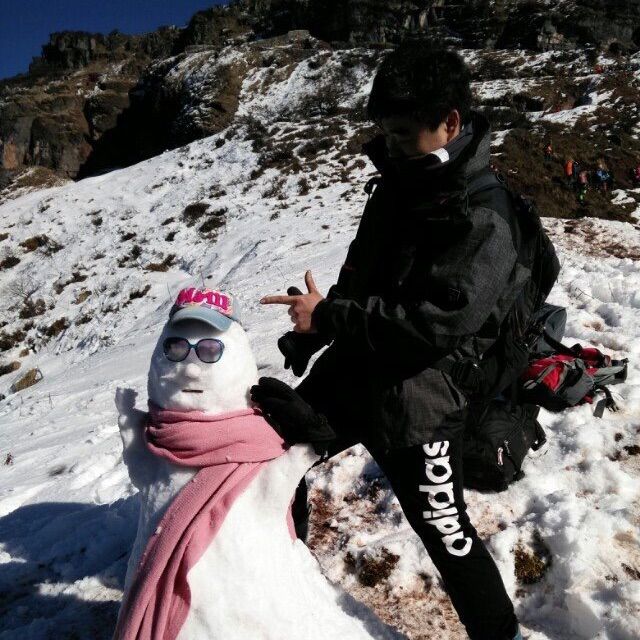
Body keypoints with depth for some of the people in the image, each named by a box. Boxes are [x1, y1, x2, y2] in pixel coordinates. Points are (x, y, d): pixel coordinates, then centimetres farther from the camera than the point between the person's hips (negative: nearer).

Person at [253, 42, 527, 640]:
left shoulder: (484, 221, -19)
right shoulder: (397, 183, 6)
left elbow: (437, 322, -27)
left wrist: (329, 317, -22)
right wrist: (311, 335, 11)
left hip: (415, 396, -8)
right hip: (349, 368, 9)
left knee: (447, 533, 4)